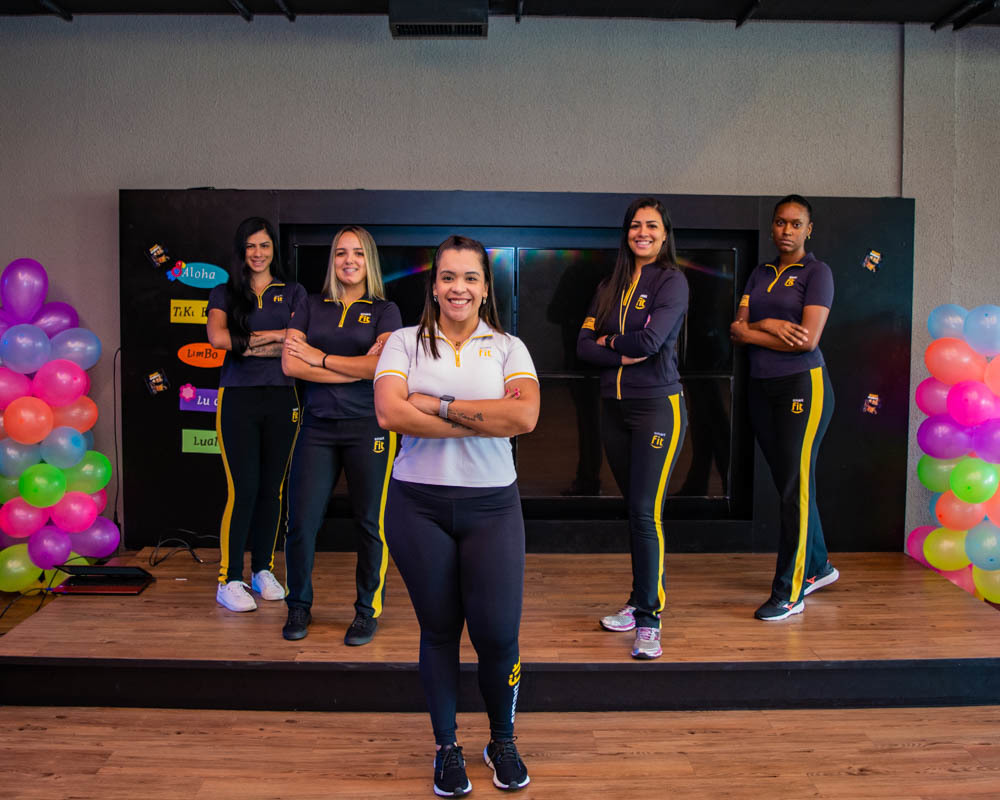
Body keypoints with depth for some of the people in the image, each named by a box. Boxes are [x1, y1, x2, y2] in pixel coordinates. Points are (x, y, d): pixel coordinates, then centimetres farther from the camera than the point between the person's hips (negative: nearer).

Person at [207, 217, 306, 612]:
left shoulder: (292, 293, 12)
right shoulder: (224, 293, 10)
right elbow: (217, 337, -10)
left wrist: (247, 341, -9)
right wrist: (276, 337, -9)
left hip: (281, 399, 2)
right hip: (238, 398, -2)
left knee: (271, 489, 7)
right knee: (243, 489, -6)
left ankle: (263, 570, 20)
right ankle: (229, 580, 2)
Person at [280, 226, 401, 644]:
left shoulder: (384, 310, 5)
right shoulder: (312, 307, 12)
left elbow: (382, 366, -11)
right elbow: (290, 364, -1)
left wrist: (321, 358, -5)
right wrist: (356, 369, -8)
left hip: (368, 428, -2)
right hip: (317, 426, 2)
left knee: (370, 523, 3)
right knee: (301, 522, 2)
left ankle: (368, 609, 18)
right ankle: (299, 606, 22)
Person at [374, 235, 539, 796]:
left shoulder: (508, 347, 5)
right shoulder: (406, 343, 4)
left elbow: (525, 416, -13)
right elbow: (390, 414, -14)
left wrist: (438, 404, -14)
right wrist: (485, 419, -14)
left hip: (492, 504, 0)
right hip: (419, 503, 0)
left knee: (498, 633, 0)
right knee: (439, 629, 10)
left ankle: (503, 742, 26)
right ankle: (447, 748, 28)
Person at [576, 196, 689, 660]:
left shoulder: (672, 281, -4)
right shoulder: (611, 286, 13)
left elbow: (651, 339, -18)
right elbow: (585, 346, 4)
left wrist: (608, 341, -2)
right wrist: (625, 354, -12)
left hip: (657, 406, -6)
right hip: (614, 407, 6)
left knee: (646, 511, -11)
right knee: (634, 508, 13)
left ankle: (648, 620, -5)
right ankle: (642, 599, 25)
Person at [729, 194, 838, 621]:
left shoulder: (816, 272, -3)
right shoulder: (760, 274, 15)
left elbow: (808, 339, -14)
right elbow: (737, 329, 6)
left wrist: (751, 331, -6)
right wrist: (769, 326, -13)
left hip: (802, 386, -6)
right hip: (762, 388, 6)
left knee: (796, 488, -6)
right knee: (789, 484, 13)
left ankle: (789, 593, 0)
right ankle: (818, 566, 31)